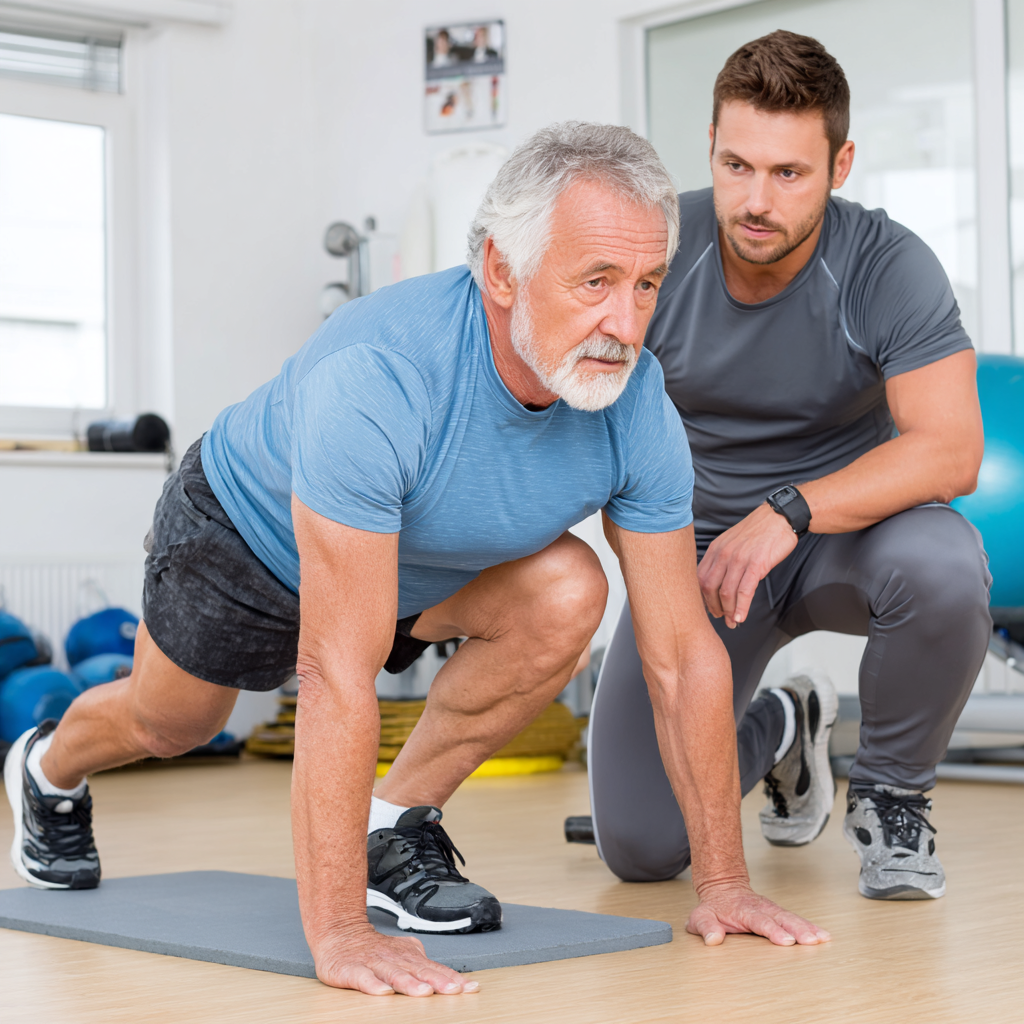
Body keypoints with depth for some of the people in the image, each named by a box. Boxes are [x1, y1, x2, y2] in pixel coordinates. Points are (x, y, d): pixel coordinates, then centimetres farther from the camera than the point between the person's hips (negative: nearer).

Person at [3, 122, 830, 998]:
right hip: (248, 533, -3)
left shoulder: (639, 411, -30)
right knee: (171, 724, 19)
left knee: (566, 597, -24)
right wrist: (337, 933, -47)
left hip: (421, 557, 4)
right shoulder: (377, 380, -46)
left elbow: (684, 653, -22)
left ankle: (395, 827, -5)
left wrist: (723, 882, -22)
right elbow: (339, 673, -47)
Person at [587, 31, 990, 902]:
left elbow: (950, 451, -29)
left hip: (849, 530, -1)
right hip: (703, 542, 2)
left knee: (941, 563, -39)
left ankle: (892, 795, -8)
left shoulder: (889, 266, -19)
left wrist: (790, 512, -41)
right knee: (640, 848, -9)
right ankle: (781, 732, 26)